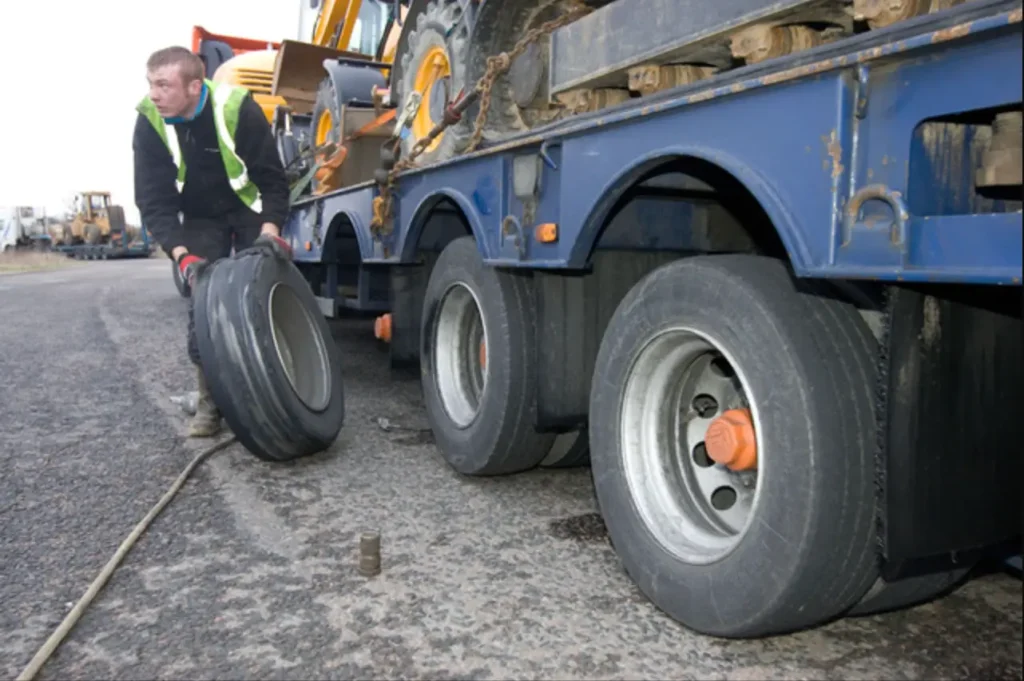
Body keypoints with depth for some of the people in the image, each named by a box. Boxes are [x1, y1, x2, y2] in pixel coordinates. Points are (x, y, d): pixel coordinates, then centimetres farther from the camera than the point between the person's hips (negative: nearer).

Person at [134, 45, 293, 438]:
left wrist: (270, 230, -36)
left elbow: (272, 179, -20)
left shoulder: (238, 108, -26)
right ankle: (209, 401, -1)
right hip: (200, 219, 2)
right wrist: (182, 255, -32)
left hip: (250, 211, -1)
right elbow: (153, 200, -19)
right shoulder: (149, 121, -19)